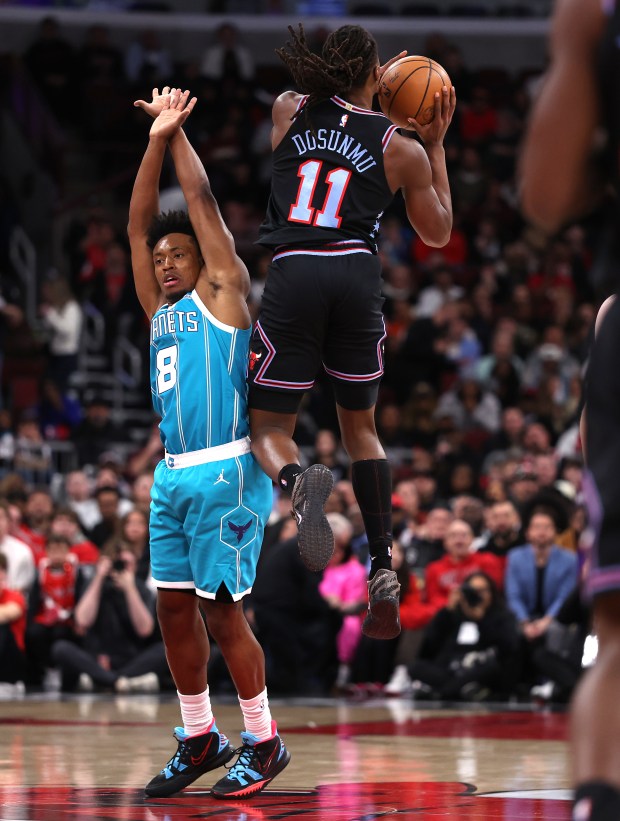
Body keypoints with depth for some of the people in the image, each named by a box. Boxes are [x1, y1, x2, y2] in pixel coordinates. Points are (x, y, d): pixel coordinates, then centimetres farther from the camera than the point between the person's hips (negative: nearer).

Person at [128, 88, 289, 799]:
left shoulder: (221, 292, 0)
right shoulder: (158, 308, 17)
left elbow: (202, 203, -4)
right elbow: (138, 223, 12)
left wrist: (178, 133, 3)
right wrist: (156, 138, 7)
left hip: (224, 474, -7)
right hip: (172, 475, 7)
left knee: (221, 610, -6)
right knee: (174, 608, 8)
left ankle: (263, 742, 5)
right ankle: (199, 738, 19)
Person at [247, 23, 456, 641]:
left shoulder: (288, 111, 10)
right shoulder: (402, 150, 7)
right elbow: (438, 232, 21)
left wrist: (371, 84, 39)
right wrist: (436, 146, 24)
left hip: (294, 272, -1)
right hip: (359, 276, 1)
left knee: (269, 429, 8)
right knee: (360, 426, 20)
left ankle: (298, 484, -30)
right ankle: (383, 578, 10)